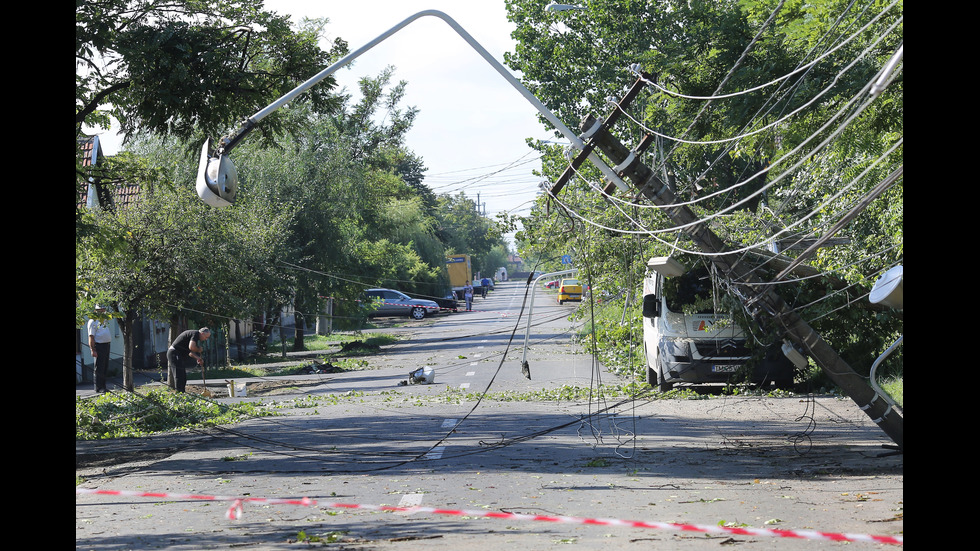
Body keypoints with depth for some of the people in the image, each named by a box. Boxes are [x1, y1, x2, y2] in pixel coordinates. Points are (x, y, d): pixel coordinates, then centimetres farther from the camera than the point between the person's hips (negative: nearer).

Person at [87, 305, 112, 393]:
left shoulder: (104, 320, 18)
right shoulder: (93, 321, -9)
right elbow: (91, 337, -14)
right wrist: (93, 350, -19)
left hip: (106, 345, 9)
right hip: (99, 345, -9)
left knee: (105, 368, 10)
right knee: (99, 368, -7)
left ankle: (103, 386, 15)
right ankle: (99, 387, -5)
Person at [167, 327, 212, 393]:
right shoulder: (195, 333, -13)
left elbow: (190, 353, 21)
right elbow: (191, 347, -28)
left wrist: (198, 358, 6)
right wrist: (199, 350, -9)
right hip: (175, 354, -11)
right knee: (179, 376, -12)